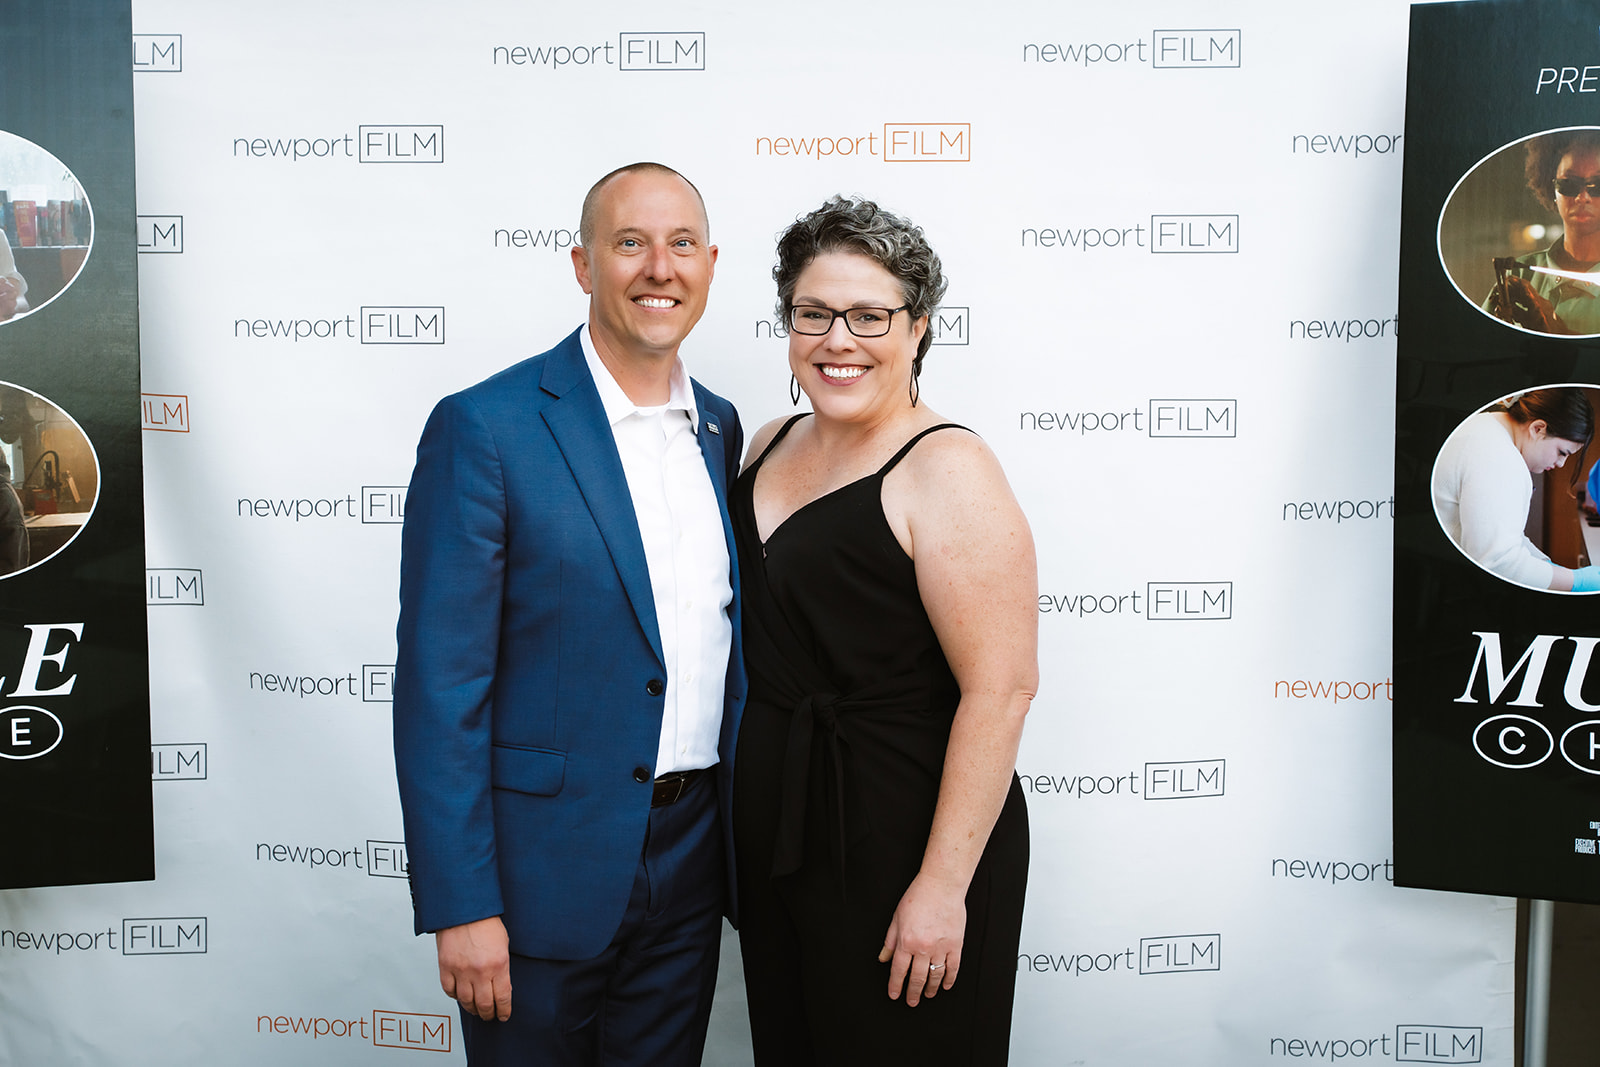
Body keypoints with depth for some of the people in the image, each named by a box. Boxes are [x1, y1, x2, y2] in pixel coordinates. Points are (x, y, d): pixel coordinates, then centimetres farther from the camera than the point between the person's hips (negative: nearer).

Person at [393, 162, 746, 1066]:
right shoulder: (484, 428, -12)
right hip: (546, 865, -5)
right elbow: (439, 683, -13)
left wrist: (743, 845, 13)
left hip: (693, 857, 6)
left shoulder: (720, 427, 7)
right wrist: (460, 907, -15)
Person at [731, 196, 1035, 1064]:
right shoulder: (772, 446, 7)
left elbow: (1001, 689, -21)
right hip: (773, 826, 7)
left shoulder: (946, 471, -17)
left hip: (902, 834, -7)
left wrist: (943, 886, -22)